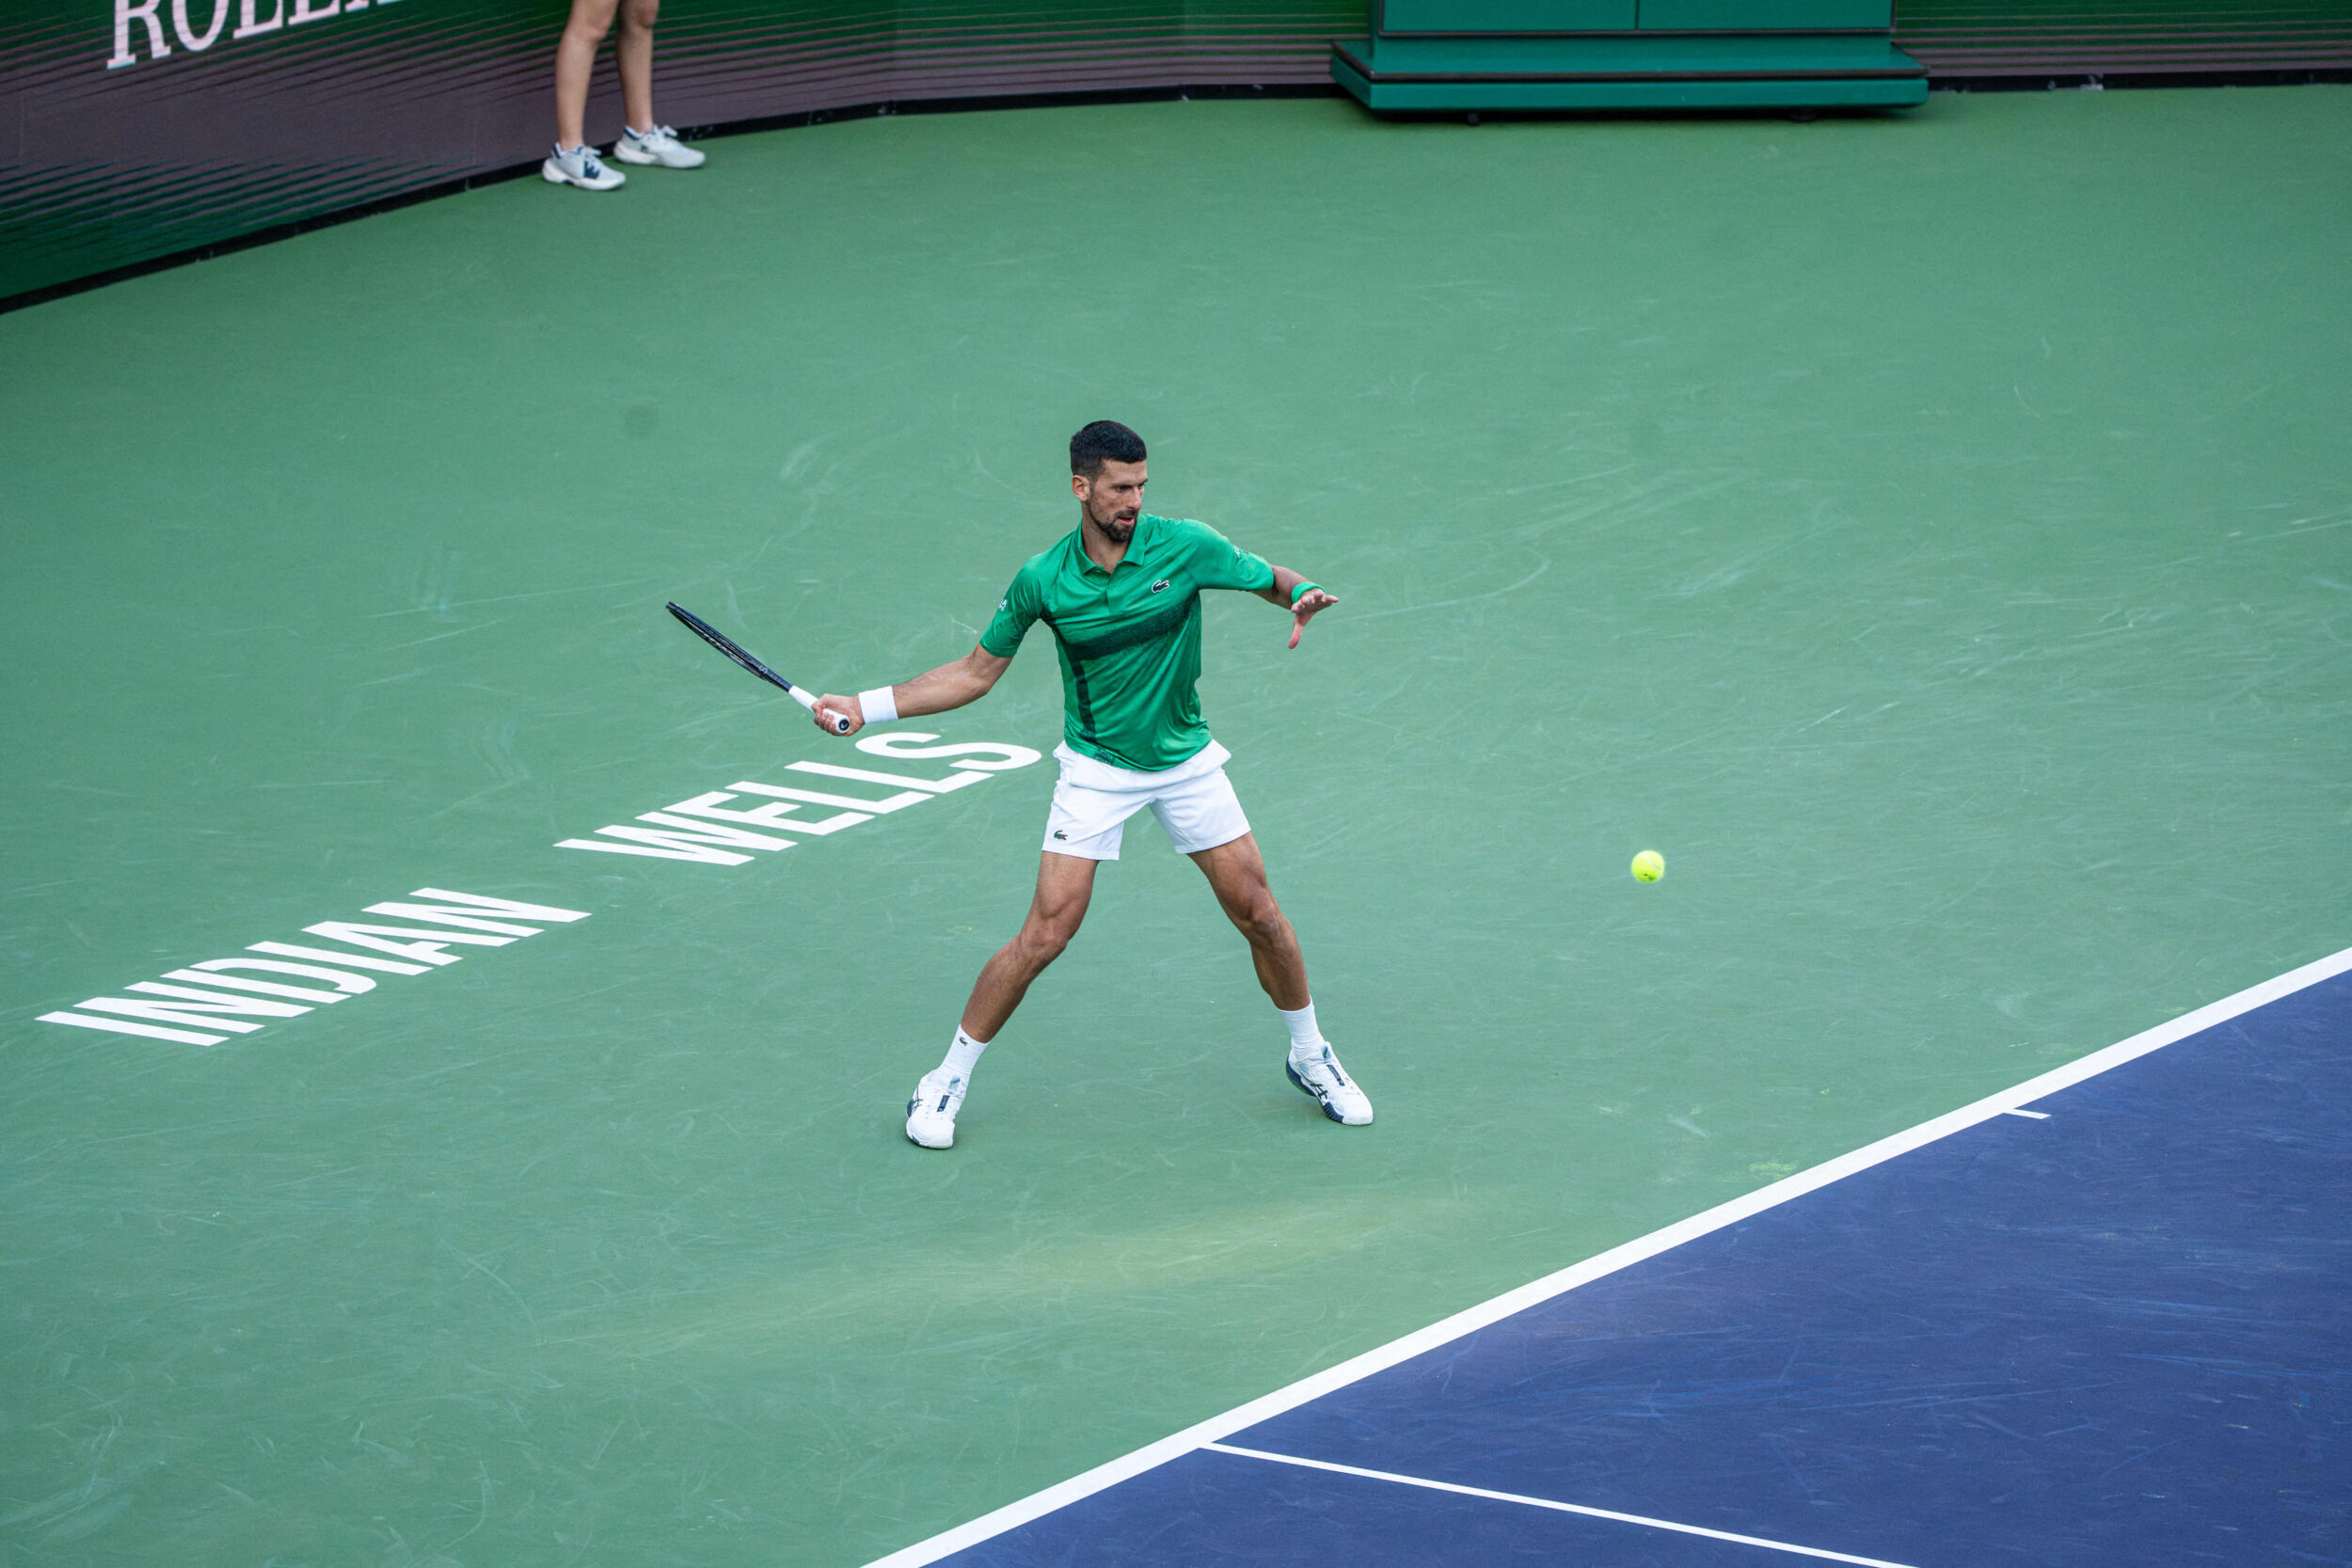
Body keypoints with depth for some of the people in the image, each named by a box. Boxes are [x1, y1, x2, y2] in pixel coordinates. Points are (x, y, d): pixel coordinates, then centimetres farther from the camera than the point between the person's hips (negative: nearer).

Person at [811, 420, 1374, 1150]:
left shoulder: (1187, 547, -14)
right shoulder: (1042, 582, -13)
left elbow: (1273, 580, 0)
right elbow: (976, 672, 0)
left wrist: (1303, 594, -25)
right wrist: (867, 706, -6)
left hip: (1186, 761, 2)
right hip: (1096, 768, -2)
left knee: (1259, 913, 2)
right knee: (1046, 934, -11)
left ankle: (1309, 1056, 26)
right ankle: (948, 1078, 3)